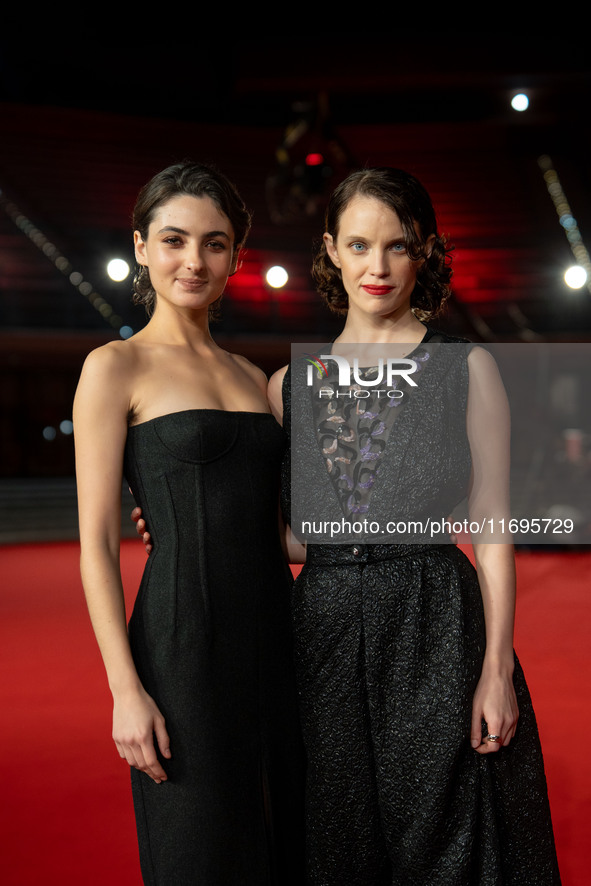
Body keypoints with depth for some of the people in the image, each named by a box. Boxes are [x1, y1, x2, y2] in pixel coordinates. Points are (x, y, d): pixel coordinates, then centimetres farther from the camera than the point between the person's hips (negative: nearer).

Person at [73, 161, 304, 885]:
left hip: (273, 635, 6)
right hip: (184, 641, -6)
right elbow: (96, 542, -8)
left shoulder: (252, 377, 14)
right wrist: (126, 690, -14)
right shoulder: (115, 368, -3)